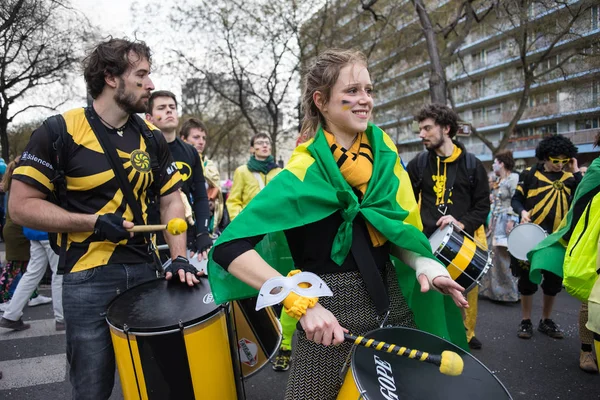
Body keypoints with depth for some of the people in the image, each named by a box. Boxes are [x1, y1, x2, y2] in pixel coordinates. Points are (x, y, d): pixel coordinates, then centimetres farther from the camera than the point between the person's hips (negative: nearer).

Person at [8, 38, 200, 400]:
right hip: (88, 279, -4)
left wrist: (179, 257, -6)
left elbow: (171, 200, 7)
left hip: (144, 270, 5)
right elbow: (21, 205, -9)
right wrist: (94, 223, -18)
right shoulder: (59, 132, -10)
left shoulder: (152, 137, 4)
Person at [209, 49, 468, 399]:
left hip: (392, 298, 6)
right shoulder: (303, 174, -18)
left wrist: (425, 265, -5)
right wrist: (303, 304, -30)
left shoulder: (382, 149, 1)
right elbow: (229, 248, -24)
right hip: (334, 308, -6)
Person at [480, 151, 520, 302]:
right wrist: (491, 220, 16)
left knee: (505, 256, -6)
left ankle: (509, 291, 5)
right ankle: (494, 289, 19)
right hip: (496, 221, 9)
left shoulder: (513, 178, -9)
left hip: (506, 221, -9)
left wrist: (511, 220, -21)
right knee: (494, 255, 11)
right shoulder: (499, 181, 17)